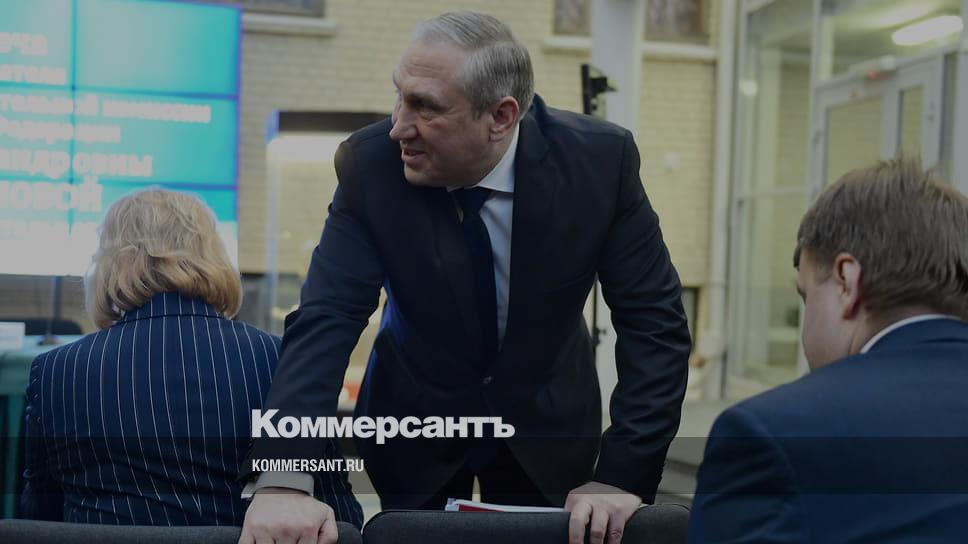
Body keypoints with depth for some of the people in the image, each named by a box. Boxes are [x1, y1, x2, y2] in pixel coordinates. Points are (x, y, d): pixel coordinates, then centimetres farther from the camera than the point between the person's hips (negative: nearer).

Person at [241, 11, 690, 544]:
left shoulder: (598, 159, -23)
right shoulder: (370, 165, -23)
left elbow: (654, 320, -20)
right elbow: (325, 319, -26)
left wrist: (623, 476, -29)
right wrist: (281, 479, -41)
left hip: (546, 421, 0)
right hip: (415, 419, 0)